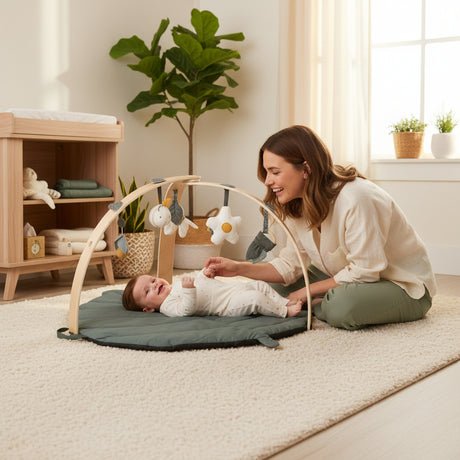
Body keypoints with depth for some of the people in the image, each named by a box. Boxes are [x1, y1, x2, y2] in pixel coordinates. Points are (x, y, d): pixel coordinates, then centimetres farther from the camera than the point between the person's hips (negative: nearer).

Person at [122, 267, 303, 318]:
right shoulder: (168, 306, -11)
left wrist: (204, 274, 15)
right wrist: (188, 290, -42)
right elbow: (187, 309, -29)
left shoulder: (176, 286, 18)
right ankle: (284, 312, -10)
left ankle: (286, 302, 16)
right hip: (228, 305, -10)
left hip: (232, 288, 10)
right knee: (254, 299, -25)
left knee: (260, 285, 10)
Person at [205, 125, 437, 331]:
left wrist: (308, 292, -18)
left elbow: (363, 271, -26)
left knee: (342, 306, -36)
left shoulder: (356, 199, -31)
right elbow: (290, 266, -1)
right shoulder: (298, 206, -3)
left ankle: (321, 306, -5)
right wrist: (238, 268, -15)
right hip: (351, 279, 8)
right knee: (279, 283, -1)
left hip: (405, 287, -7)